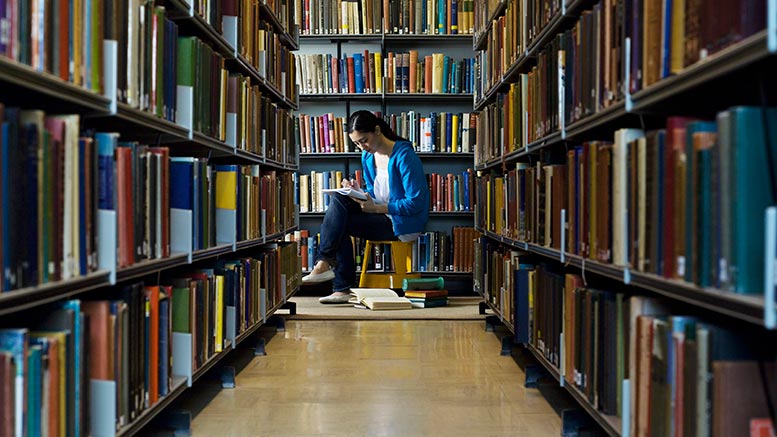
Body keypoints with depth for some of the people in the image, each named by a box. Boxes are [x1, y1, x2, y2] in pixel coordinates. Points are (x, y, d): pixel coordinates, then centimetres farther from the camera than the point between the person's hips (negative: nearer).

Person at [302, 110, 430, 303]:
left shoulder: (404, 155, -16)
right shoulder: (368, 156, 8)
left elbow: (415, 203, -19)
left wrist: (376, 208, -22)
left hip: (404, 224, -8)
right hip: (383, 217, 8)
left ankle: (324, 263, -9)